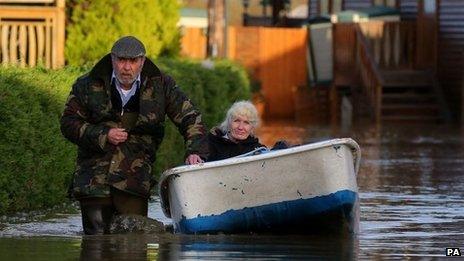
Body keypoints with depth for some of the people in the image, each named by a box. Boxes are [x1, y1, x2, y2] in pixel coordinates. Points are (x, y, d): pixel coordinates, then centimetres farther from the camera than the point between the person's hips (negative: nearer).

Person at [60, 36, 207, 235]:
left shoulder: (161, 86, 4)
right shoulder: (88, 86, 2)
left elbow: (189, 118, 7)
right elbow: (68, 123, 4)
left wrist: (194, 152, -10)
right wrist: (102, 136, -10)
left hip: (135, 179, 0)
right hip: (94, 179, 0)